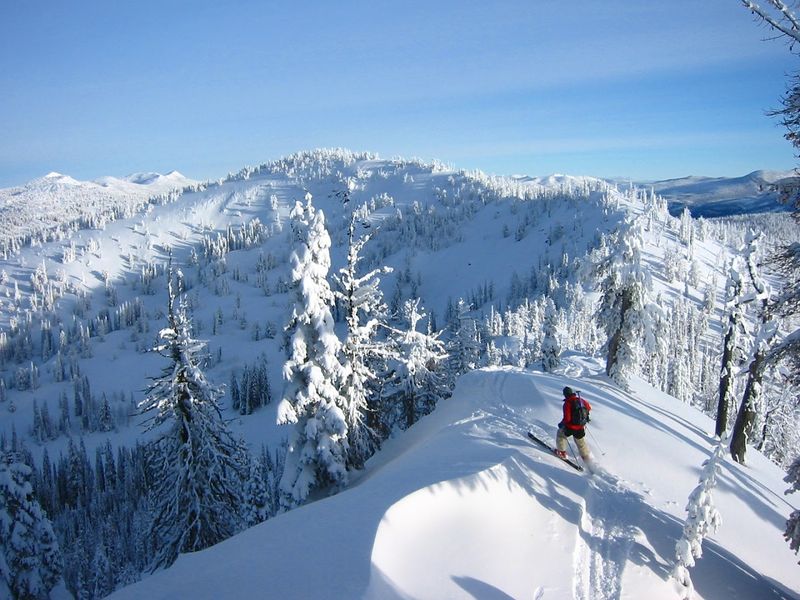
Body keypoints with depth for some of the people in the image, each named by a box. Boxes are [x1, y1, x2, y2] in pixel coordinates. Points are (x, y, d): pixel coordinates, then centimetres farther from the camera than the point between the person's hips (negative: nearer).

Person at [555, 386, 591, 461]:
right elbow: (589, 407, 16)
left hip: (570, 427, -5)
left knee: (561, 433, 24)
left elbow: (567, 418, -24)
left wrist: (561, 424, -7)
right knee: (581, 442, 27)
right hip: (581, 428, 5)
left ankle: (561, 452, 29)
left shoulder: (567, 403, -21)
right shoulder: (581, 400, -3)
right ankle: (587, 457, 33)